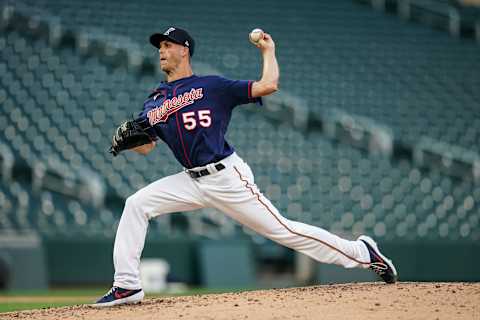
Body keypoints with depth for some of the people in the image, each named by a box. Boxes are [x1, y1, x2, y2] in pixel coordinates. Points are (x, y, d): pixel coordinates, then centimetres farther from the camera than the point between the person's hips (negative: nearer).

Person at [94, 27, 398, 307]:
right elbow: (145, 146, 8)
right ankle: (127, 286, -6)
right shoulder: (155, 100, 13)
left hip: (227, 177, -5)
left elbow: (268, 85, -10)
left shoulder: (212, 86, -3)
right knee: (136, 204, -9)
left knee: (282, 229, -7)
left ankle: (362, 252, 5)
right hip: (193, 181, 5)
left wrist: (268, 51, 2)